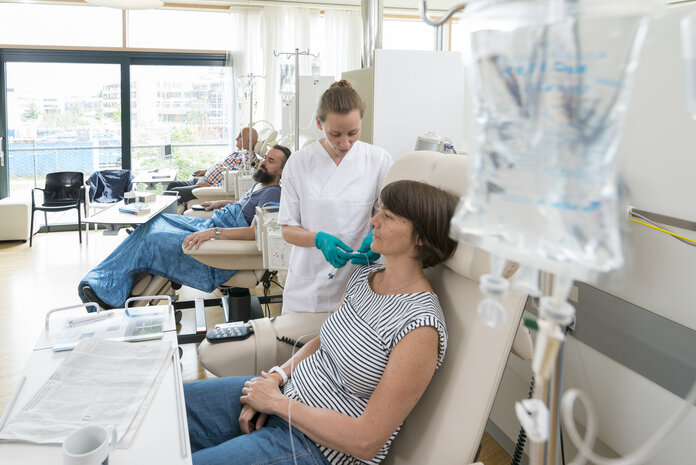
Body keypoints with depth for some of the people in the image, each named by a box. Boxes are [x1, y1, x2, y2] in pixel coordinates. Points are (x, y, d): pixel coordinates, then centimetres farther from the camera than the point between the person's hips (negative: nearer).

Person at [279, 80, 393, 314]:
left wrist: (376, 238, -18)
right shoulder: (299, 163, -4)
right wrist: (319, 239, -21)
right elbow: (288, 230, -1)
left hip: (358, 280, 0)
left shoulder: (379, 160, -6)